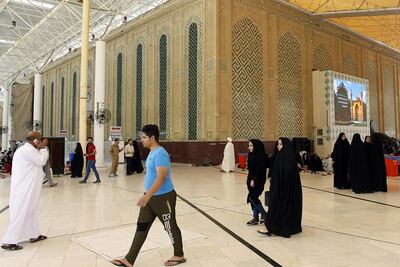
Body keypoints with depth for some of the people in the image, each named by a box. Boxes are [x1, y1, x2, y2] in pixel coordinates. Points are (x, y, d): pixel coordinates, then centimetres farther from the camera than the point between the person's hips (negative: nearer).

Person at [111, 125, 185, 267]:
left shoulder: (160, 153, -21)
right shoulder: (152, 153, 10)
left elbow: (161, 178, -28)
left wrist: (147, 196, -30)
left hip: (163, 197, -10)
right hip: (151, 196, 10)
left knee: (170, 227, 8)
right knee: (141, 227, 11)